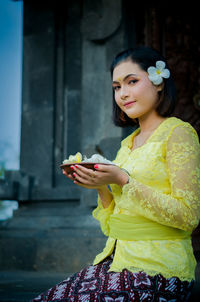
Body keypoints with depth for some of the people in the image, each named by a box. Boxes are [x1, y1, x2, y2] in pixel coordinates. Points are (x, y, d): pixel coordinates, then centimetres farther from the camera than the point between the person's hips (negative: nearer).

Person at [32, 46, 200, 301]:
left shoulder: (178, 132, -4)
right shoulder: (127, 144, 16)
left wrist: (124, 181, -15)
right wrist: (101, 187, -1)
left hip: (158, 271, -6)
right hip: (117, 261, 7)